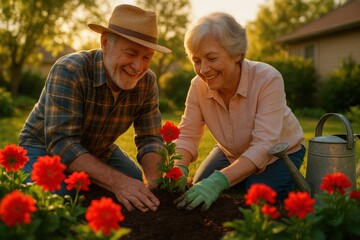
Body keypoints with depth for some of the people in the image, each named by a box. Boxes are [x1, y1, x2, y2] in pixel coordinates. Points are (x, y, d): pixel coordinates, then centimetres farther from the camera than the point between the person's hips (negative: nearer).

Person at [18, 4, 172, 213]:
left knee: (142, 193, -2)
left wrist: (153, 181, -34)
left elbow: (150, 139, -13)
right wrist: (117, 182, -49)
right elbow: (62, 143, -37)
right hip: (45, 148, -4)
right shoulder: (69, 71, -32)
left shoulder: (147, 82, -16)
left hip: (100, 150, 5)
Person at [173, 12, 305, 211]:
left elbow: (264, 146, -39)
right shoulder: (198, 86, -20)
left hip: (278, 154, -3)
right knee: (198, 197, -9)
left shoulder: (268, 80, -33)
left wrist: (219, 181, -52)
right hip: (231, 154, 4)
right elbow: (186, 136, -18)